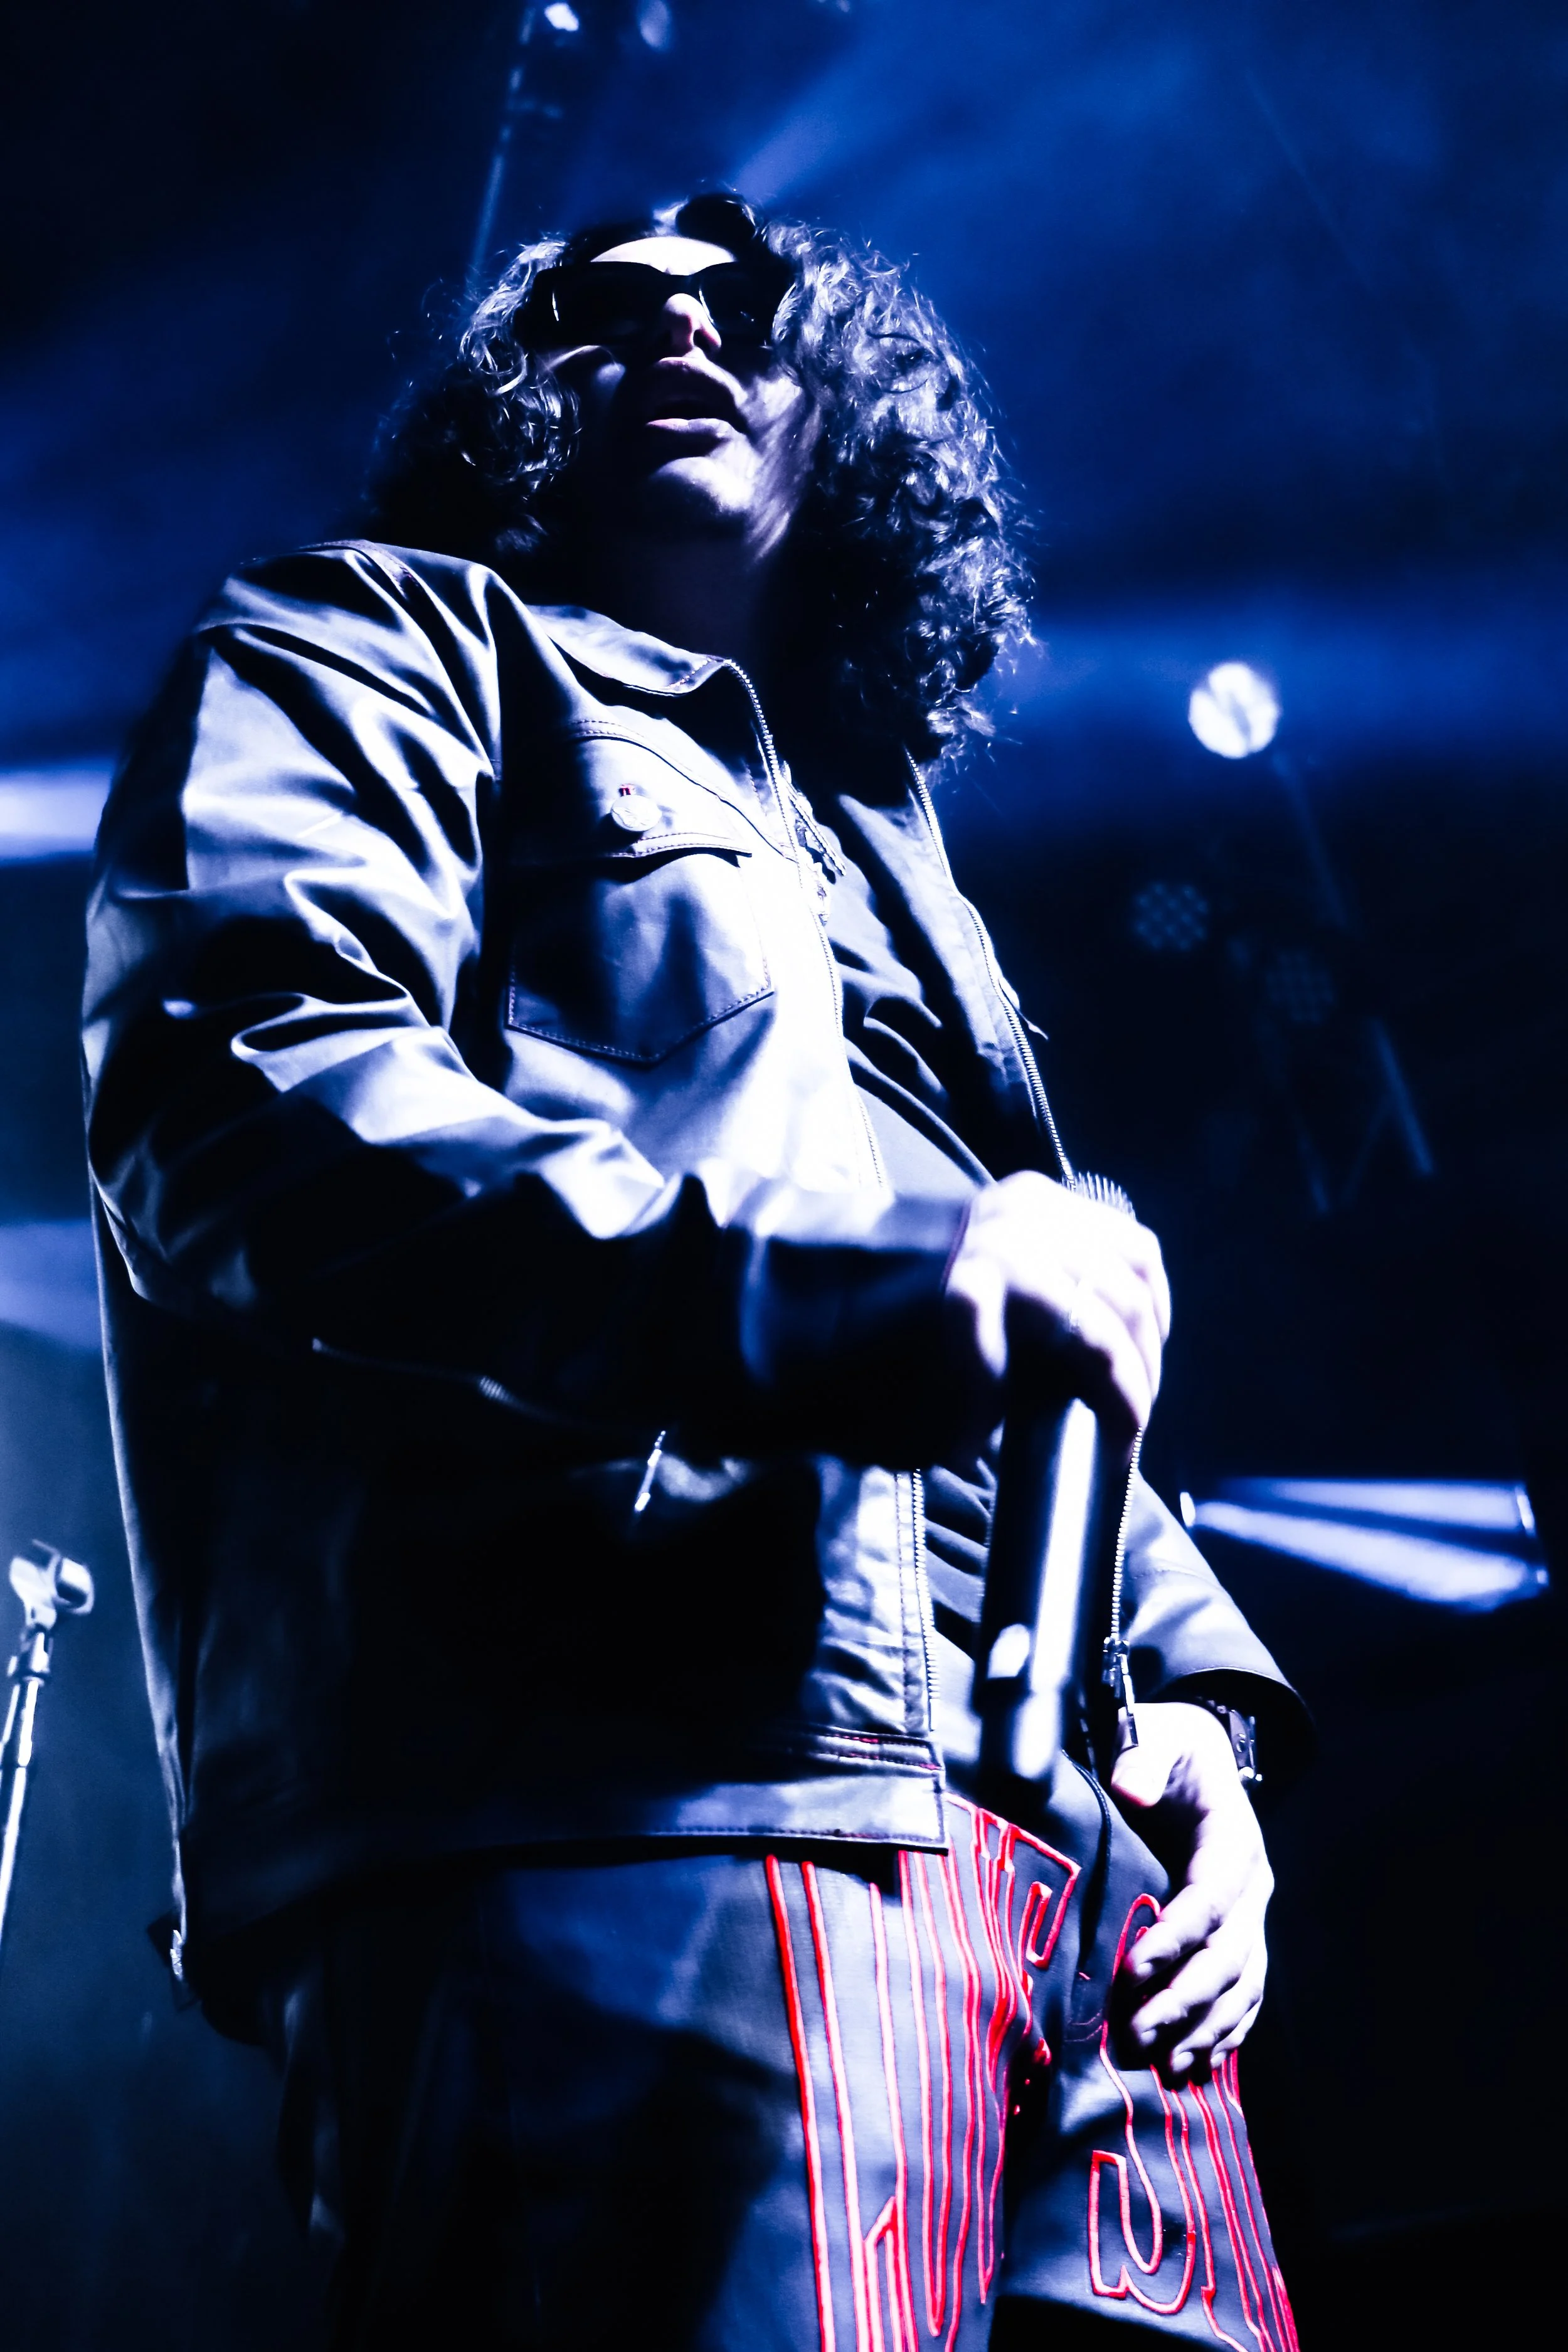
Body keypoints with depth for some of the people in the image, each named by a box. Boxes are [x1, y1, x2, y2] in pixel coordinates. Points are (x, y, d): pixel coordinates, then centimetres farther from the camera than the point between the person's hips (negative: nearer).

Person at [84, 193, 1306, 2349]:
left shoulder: (872, 851, 31)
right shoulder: (389, 654, 12)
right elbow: (241, 1111, -9)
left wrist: (1192, 1696, 11)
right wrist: (885, 1272, -18)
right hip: (625, 1825, -6)